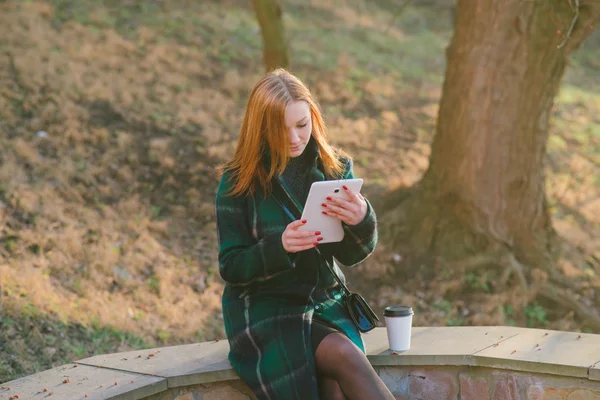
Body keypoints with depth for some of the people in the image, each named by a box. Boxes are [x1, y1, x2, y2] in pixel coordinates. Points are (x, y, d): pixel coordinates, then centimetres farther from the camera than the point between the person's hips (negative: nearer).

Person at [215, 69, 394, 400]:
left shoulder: (336, 169, 3)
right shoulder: (238, 182, -6)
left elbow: (350, 255, 0)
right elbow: (230, 267, -5)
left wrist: (362, 221, -23)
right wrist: (279, 247, -25)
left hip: (324, 301, 3)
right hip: (262, 307, -3)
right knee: (346, 359, -30)